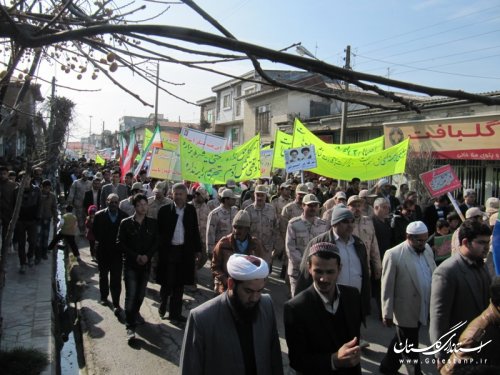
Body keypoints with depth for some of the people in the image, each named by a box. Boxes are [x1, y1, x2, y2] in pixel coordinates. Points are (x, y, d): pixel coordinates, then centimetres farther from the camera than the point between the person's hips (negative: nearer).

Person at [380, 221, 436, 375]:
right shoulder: (393, 255, -19)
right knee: (409, 348, 11)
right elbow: (387, 287, -15)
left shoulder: (427, 249, 1)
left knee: (400, 342, 23)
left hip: (424, 309, 7)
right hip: (406, 311, -7)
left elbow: (433, 275, 7)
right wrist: (387, 313, -11)